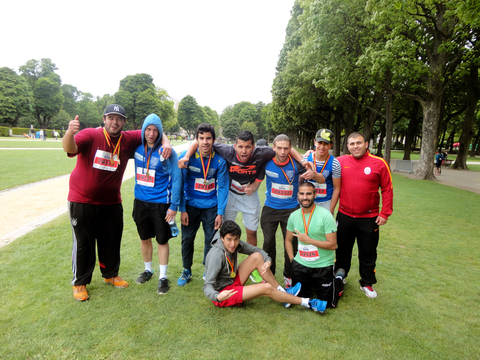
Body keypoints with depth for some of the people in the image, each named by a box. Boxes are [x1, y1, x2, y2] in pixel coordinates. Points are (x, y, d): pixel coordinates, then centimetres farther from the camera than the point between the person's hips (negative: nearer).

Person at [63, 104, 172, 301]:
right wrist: (69, 133, -54)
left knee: (112, 240, 16)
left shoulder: (129, 139, -2)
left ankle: (110, 274, 38)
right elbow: (70, 149, -32)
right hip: (82, 201, -4)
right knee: (83, 242, 8)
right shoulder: (90, 135, -14)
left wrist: (166, 142, -14)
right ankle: (79, 282, 27)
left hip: (111, 202, 4)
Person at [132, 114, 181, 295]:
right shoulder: (138, 148, 0)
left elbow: (176, 179, -12)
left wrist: (174, 206, -13)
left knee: (162, 240, 6)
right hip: (140, 201, 5)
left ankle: (163, 277, 23)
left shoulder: (166, 152, -14)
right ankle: (148, 270, 39)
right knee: (144, 238, 18)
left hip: (161, 203, -5)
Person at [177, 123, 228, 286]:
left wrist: (220, 213, -7)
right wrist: (182, 210, -8)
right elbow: (180, 184, -6)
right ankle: (187, 271, 31)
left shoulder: (220, 160, -10)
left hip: (211, 206, 0)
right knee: (187, 239, 8)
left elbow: (222, 187, -5)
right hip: (191, 205, 0)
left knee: (211, 240, 6)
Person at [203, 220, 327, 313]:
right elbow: (207, 286, -29)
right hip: (222, 292, -8)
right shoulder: (217, 255, -29)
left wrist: (267, 261, -17)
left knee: (257, 256, -6)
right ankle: (307, 303, -3)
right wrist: (218, 297, -50)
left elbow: (257, 250, 5)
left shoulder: (236, 244, -7)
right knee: (266, 288, -20)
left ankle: (283, 292, 1)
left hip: (232, 282, 8)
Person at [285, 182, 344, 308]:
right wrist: (292, 259, 2)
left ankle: (339, 279, 33)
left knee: (327, 303, 7)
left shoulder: (325, 215, -17)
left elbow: (332, 245, -18)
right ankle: (312, 283, 42)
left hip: (323, 265, -4)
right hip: (300, 264, 4)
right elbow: (288, 240, 13)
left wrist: (308, 240, -20)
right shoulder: (294, 216, -1)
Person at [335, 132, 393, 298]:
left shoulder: (379, 163, -7)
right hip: (344, 216, 2)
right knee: (343, 250, 18)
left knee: (368, 254, 12)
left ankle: (367, 283, 32)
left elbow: (387, 189, -4)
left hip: (369, 218, -1)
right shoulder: (341, 162, -3)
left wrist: (385, 213, -7)